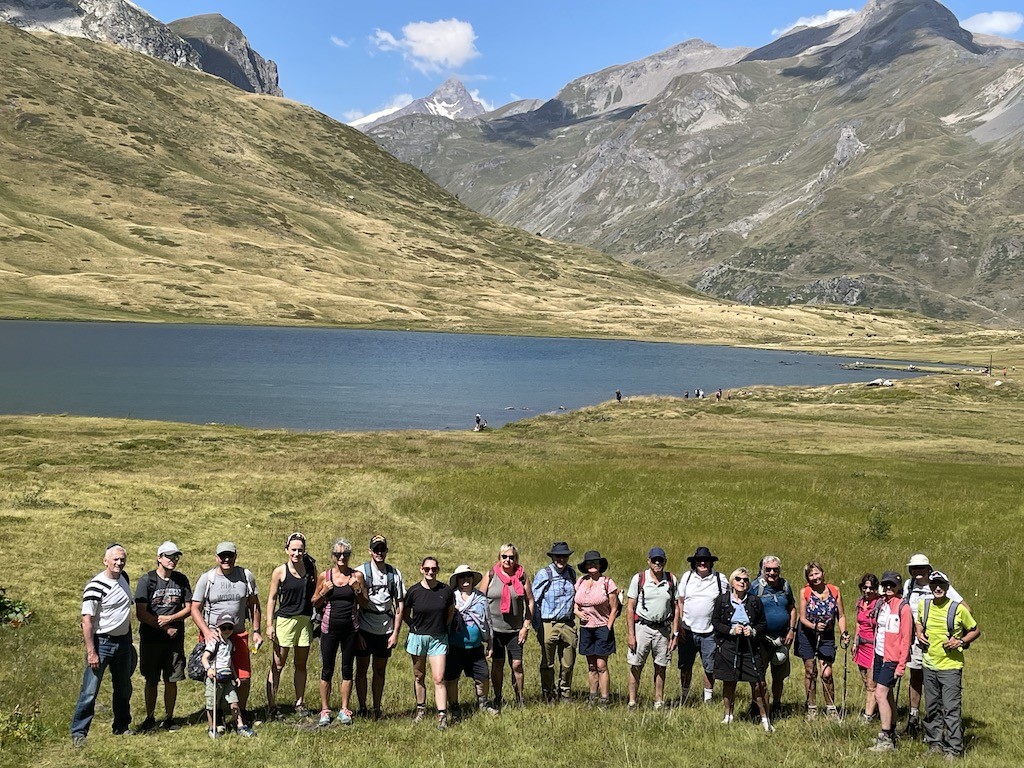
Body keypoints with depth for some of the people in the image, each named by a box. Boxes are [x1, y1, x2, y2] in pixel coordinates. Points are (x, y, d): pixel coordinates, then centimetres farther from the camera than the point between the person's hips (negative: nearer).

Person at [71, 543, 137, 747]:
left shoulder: (124, 578, 6)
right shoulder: (95, 587, -18)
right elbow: (87, 621, -19)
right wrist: (91, 652, -22)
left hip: (123, 641, 7)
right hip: (102, 642, -7)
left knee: (124, 689, 16)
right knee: (90, 690, -7)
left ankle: (122, 727, 29)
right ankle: (78, 732, 1)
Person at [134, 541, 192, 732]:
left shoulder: (181, 579, 6)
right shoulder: (147, 580, -5)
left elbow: (189, 608, 7)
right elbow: (140, 614, -8)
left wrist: (170, 619, -10)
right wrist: (166, 628, -8)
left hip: (175, 639, 2)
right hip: (151, 639, -2)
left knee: (171, 680, 4)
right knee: (151, 681, 6)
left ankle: (169, 718, 16)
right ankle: (150, 718, 18)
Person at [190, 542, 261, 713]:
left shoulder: (246, 576, 6)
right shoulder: (206, 579, -1)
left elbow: (254, 605, 14)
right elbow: (195, 608, 0)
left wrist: (256, 631, 8)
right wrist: (206, 632, -13)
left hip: (239, 635, 2)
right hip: (213, 635, -2)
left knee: (244, 678, 0)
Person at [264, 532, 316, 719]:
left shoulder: (311, 567, 5)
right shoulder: (280, 572, -5)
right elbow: (272, 598, -1)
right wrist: (269, 624, -6)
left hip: (305, 620, 4)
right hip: (285, 619, -3)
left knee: (301, 664, 11)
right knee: (277, 665, -1)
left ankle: (300, 704, 21)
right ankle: (271, 704, 5)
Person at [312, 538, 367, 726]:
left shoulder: (357, 576, 2)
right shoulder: (324, 576, 1)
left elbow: (364, 604, 6)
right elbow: (315, 604, 9)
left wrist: (357, 590, -12)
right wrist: (323, 593, -9)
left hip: (350, 627, 0)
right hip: (330, 627, 0)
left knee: (347, 668, 6)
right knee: (327, 669, 3)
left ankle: (344, 709, 15)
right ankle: (325, 710, 13)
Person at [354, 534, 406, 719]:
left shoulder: (395, 573, 2)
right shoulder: (361, 571, -5)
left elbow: (400, 605, 6)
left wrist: (396, 633, 1)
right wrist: (356, 632, -7)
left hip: (385, 630, 2)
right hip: (364, 629, -2)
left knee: (380, 670, 9)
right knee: (362, 669, 4)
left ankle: (377, 708, 18)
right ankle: (362, 708, 14)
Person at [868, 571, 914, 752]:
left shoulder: (903, 607, -11)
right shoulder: (881, 604, 10)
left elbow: (906, 638, -13)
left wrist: (901, 665, -15)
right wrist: (874, 656, 15)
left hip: (892, 659, -7)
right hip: (879, 656, 7)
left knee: (880, 694, -12)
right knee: (887, 696, 14)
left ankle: (886, 739, -8)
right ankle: (891, 734, 23)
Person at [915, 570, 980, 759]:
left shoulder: (958, 608, -9)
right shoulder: (923, 605, 3)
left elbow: (976, 630, 2)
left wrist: (961, 642, -12)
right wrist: (919, 633, 4)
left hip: (951, 666, -5)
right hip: (929, 665, 5)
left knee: (951, 709, -6)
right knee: (932, 708, 12)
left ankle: (954, 749, 1)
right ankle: (934, 743, 23)